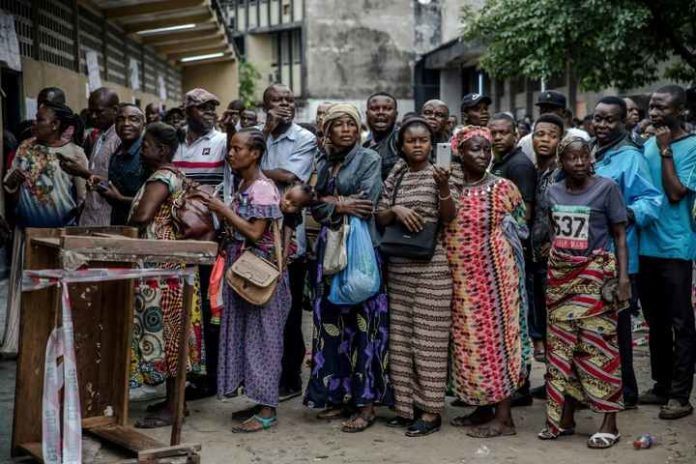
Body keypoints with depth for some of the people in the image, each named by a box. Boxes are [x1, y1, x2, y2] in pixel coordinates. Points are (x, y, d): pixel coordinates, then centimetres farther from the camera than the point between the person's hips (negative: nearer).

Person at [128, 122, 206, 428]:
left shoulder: (162, 178, -15)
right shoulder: (174, 175, 15)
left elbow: (142, 215, -29)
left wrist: (128, 225, -8)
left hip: (163, 268, -10)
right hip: (164, 264, 10)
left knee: (164, 330, -5)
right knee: (167, 331, 13)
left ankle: (172, 408, 1)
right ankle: (173, 399, 21)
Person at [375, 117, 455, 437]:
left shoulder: (437, 174, 0)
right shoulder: (395, 177, 11)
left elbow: (449, 218, -10)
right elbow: (379, 218, 8)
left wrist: (443, 186, -25)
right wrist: (394, 210, -12)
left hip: (431, 266, -5)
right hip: (398, 266, 5)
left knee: (429, 338, -3)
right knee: (400, 338, 8)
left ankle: (431, 410, 3)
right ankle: (406, 405, 17)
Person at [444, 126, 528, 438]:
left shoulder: (502, 188, -4)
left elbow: (516, 227, 4)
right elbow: (443, 227, 12)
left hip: (493, 275, -5)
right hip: (461, 277, 5)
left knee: (495, 336, -3)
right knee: (470, 339, 10)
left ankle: (504, 417, 3)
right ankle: (483, 407, 23)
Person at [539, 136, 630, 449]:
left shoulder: (606, 188, -4)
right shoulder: (553, 192, 9)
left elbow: (619, 236, -2)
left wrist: (623, 276, -11)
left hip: (595, 275, -5)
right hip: (560, 276, 5)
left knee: (598, 347, -5)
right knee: (561, 347, 7)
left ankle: (609, 423, 3)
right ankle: (563, 418, 17)